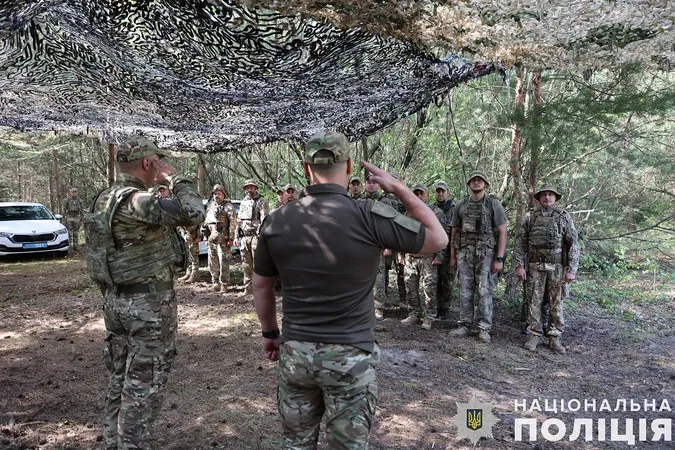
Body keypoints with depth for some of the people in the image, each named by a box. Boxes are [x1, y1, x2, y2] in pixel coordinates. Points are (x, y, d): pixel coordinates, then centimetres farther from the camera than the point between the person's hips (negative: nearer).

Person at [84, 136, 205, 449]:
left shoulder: (103, 201, 10)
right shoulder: (137, 201, -21)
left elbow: (102, 257, 15)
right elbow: (194, 215, -24)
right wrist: (175, 179, -9)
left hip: (116, 301, 10)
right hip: (148, 304, -9)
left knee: (119, 379, 19)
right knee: (143, 384, 3)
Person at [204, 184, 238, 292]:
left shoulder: (228, 207, -3)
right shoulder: (210, 206, 17)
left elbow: (233, 223, -9)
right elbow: (206, 222, 21)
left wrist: (231, 238, -15)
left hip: (223, 240, -6)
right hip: (211, 239, 7)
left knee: (224, 263, -5)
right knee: (213, 263, 11)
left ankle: (224, 284, 2)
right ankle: (215, 282, 21)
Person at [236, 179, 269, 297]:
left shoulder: (261, 202, -1)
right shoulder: (243, 202, 20)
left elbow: (264, 220, -10)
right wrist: (237, 236, 17)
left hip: (255, 236, -6)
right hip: (244, 237, 7)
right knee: (246, 264, 9)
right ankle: (248, 288, 16)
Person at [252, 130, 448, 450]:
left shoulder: (277, 221, -4)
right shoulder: (369, 217, -15)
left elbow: (260, 285, 8)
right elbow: (438, 239, -3)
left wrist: (269, 332, 22)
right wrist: (398, 188, 2)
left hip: (295, 352, 4)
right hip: (350, 355, -3)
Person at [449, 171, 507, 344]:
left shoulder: (494, 204, 2)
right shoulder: (461, 205, 11)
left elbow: (502, 232, -1)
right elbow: (454, 232, 14)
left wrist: (499, 258, -8)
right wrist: (452, 256, 9)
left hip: (486, 253, -3)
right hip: (464, 252, 3)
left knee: (484, 291, -2)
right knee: (465, 291, 6)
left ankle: (484, 328, 6)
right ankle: (464, 326, 14)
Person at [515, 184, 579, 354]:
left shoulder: (564, 217, -1)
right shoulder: (530, 217, 3)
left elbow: (573, 244, -3)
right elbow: (520, 243, 3)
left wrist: (572, 269, -10)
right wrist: (519, 265, -5)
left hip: (557, 266, -1)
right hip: (535, 266, 1)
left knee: (556, 303, 5)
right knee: (534, 301, 4)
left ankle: (555, 338, 14)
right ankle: (535, 335, 14)